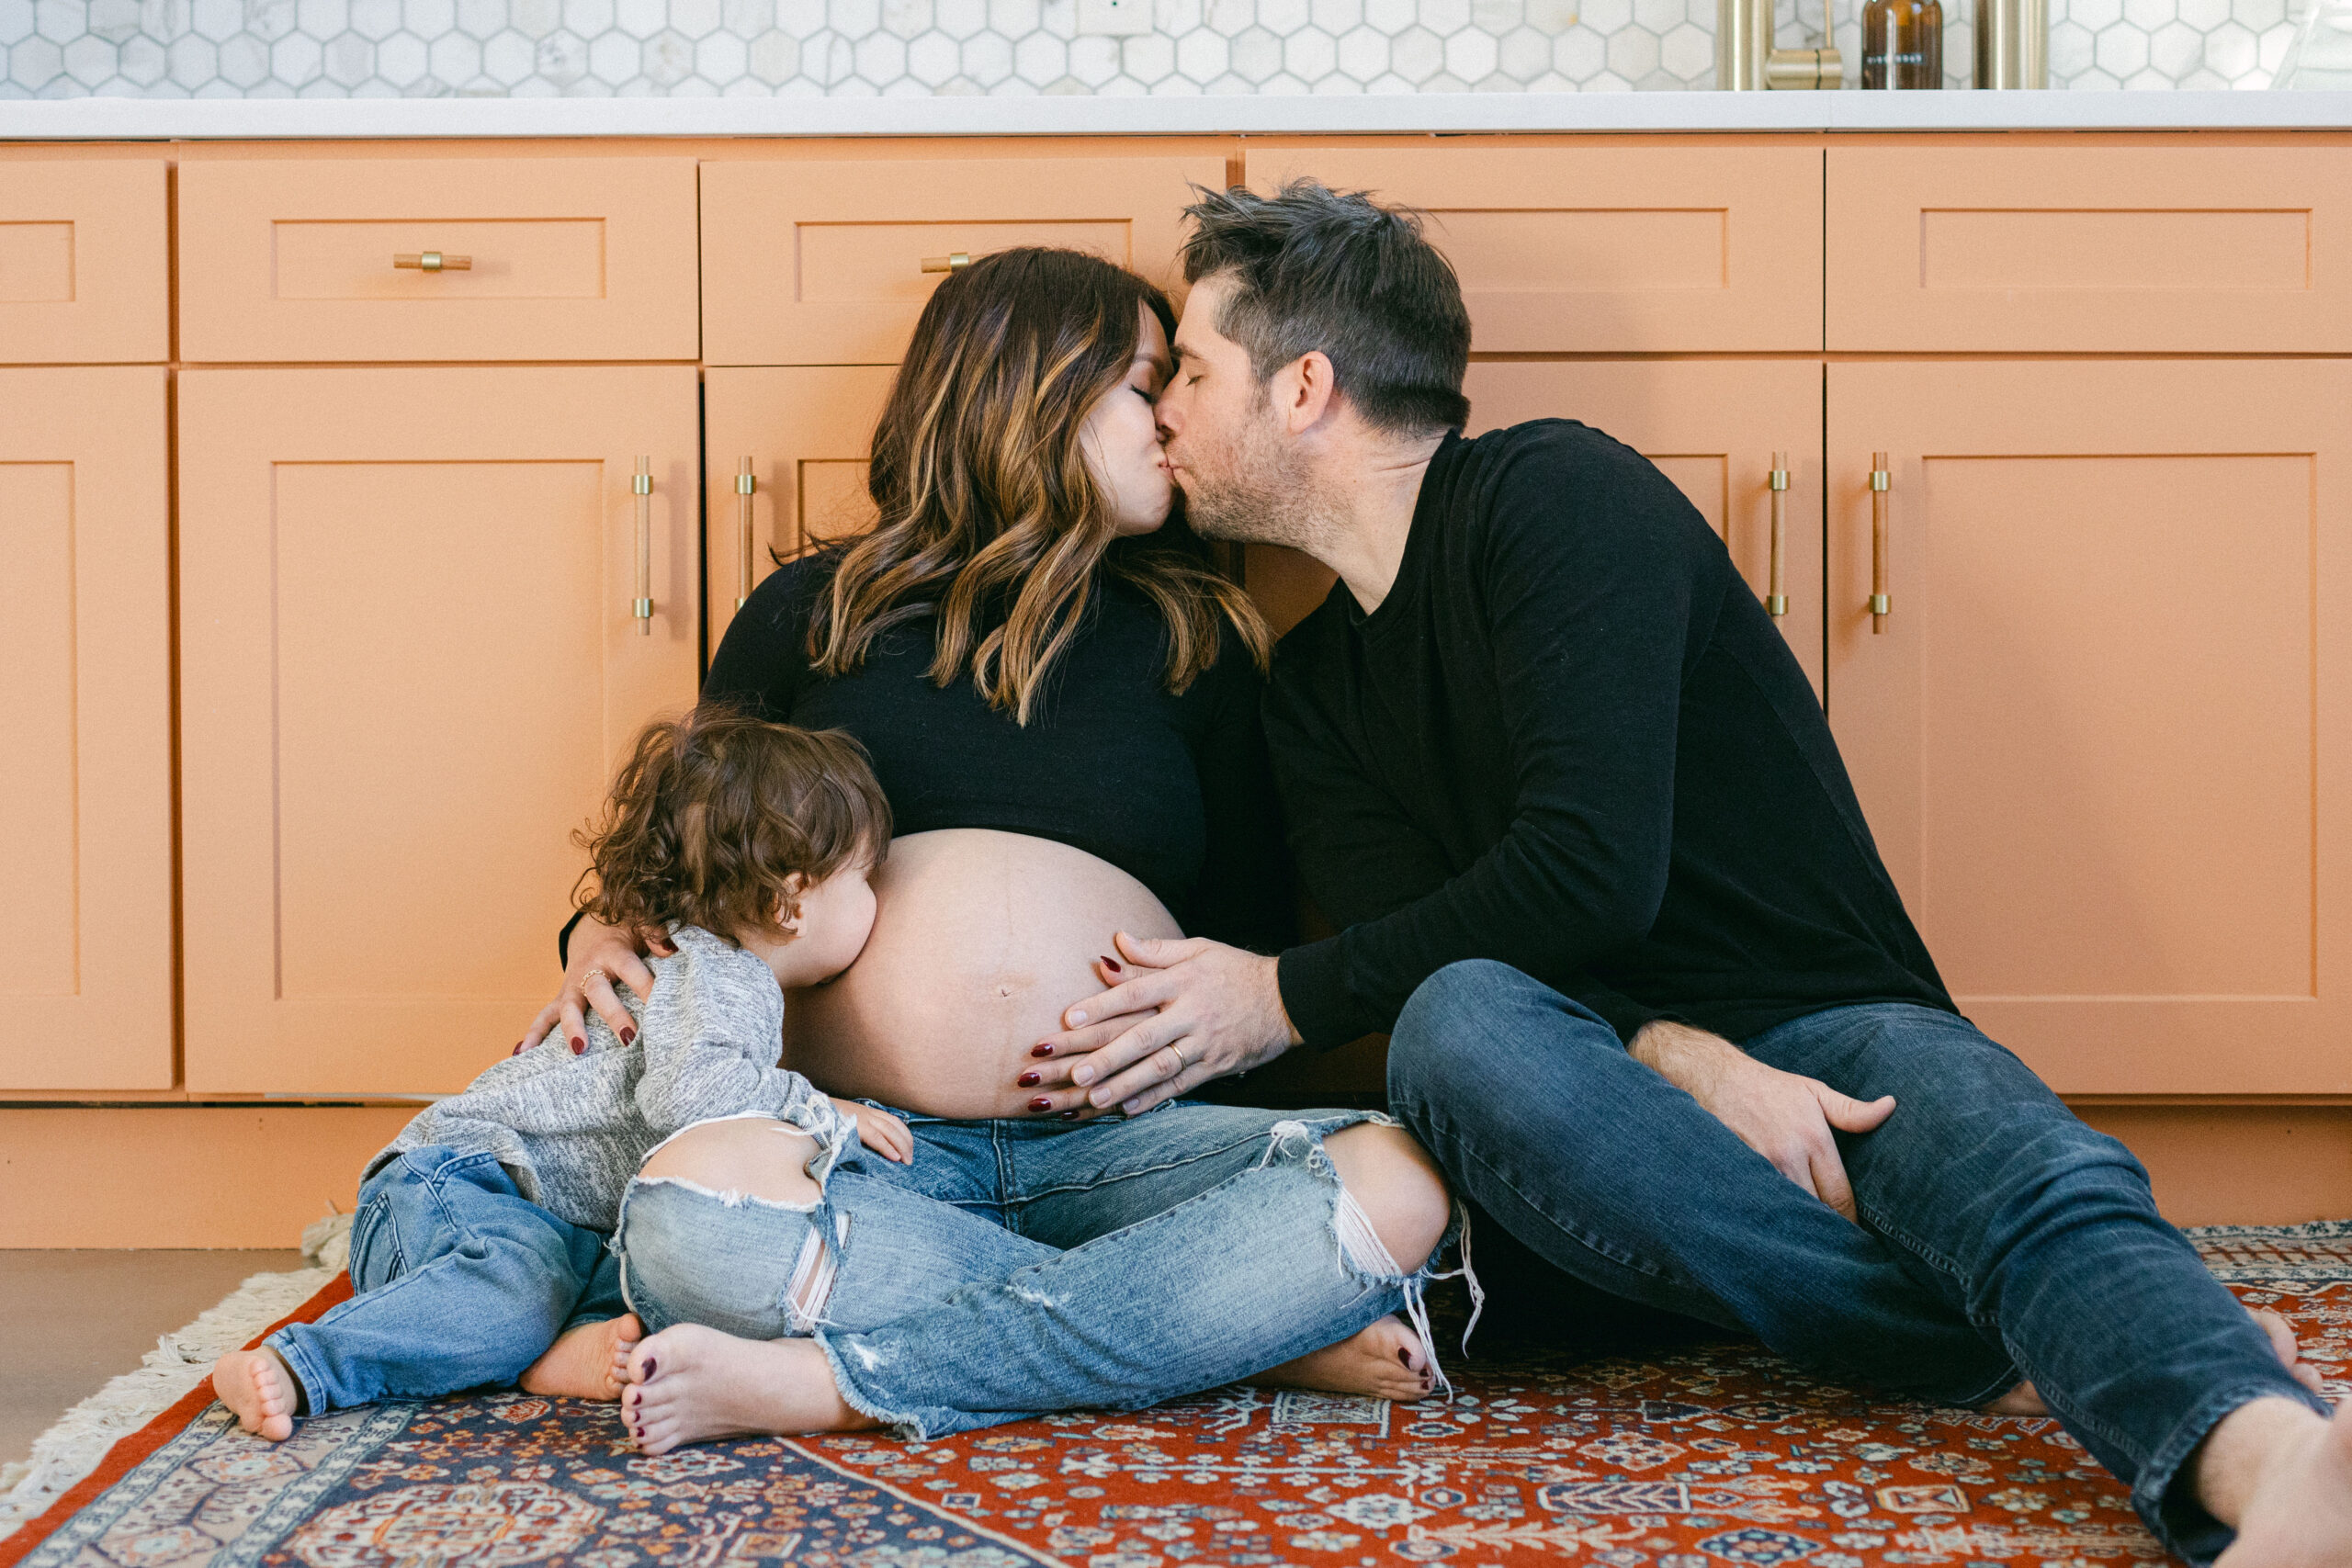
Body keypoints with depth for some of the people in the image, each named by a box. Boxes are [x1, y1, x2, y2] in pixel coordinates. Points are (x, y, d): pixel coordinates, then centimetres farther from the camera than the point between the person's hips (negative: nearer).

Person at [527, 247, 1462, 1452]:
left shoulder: (1194, 639, 20)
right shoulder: (811, 614, 16)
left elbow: (1255, 934, 18)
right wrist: (603, 937, 0)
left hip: (1112, 1143, 2)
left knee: (1400, 1186, -28)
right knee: (687, 1211, -36)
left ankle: (828, 1382, -29)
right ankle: (1257, 1331, -28)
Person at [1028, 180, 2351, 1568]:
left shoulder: (1555, 492, -3)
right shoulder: (1314, 689, 16)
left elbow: (1595, 867, -16)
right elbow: (1439, 967, 2)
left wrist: (1288, 998, -10)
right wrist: (1685, 1060, -18)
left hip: (1835, 1027, -3)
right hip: (1615, 1082, 4)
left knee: (2048, 1185, -35)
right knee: (1461, 1028, -31)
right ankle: (2009, 1352, -31)